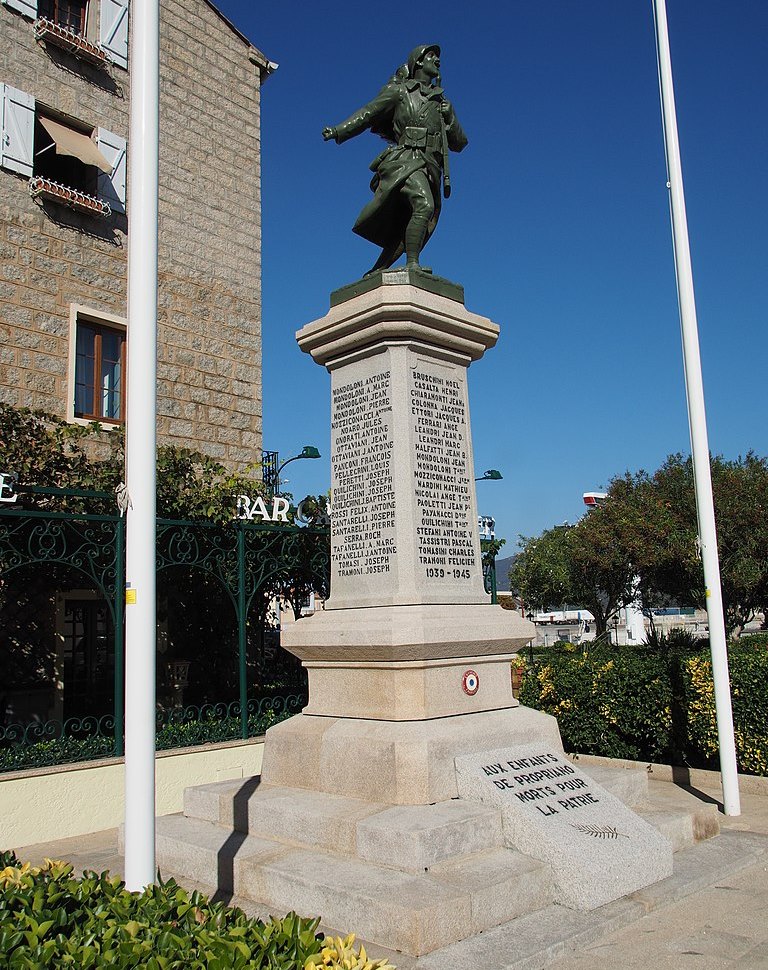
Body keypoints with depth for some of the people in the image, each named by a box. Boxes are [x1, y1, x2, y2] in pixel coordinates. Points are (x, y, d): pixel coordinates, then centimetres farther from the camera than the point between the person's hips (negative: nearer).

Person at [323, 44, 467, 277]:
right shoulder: (399, 91, 13)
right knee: (424, 206, -30)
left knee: (407, 230, -1)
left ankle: (375, 272, 6)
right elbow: (367, 114, 7)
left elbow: (459, 143, 26)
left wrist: (449, 117, 10)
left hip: (430, 170, 6)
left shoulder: (442, 102, 28)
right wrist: (338, 131, -6)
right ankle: (412, 264, -33)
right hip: (406, 160, -6)